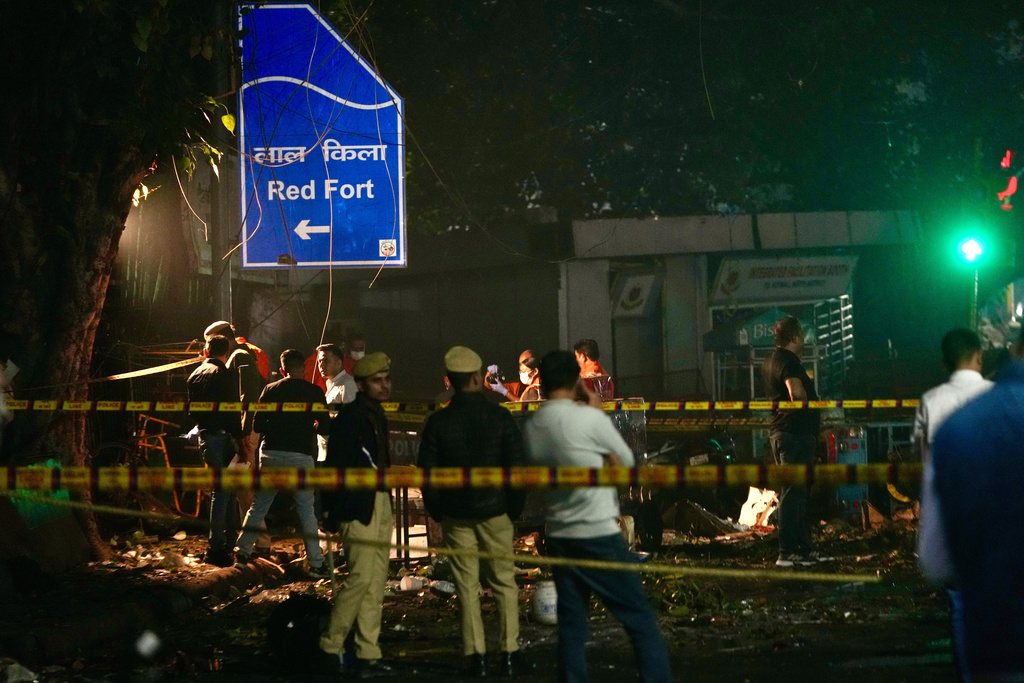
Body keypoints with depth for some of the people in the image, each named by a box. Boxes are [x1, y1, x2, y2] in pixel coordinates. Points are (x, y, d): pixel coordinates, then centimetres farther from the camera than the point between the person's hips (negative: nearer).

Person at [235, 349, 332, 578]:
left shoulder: (271, 390, 5)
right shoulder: (314, 392, 0)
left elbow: (258, 426, 4)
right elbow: (325, 427, 1)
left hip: (271, 454, 2)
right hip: (301, 456, -2)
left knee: (258, 506, 13)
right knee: (306, 510, 3)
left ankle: (242, 552, 13)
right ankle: (315, 564, 3)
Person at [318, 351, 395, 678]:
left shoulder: (377, 415, 15)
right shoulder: (349, 417, -12)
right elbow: (334, 465, -15)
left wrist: (388, 506, 19)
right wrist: (331, 512, -17)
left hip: (380, 506, 9)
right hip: (358, 507, -9)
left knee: (376, 581, 7)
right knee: (361, 577, -12)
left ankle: (368, 655, 10)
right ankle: (330, 646, -1)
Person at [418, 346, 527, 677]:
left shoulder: (438, 422, -5)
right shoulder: (500, 417, -8)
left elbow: (427, 473, -2)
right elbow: (517, 467, -6)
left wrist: (437, 512, 9)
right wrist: (515, 507, 5)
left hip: (456, 516, 1)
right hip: (495, 512, -1)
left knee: (467, 587, 5)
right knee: (504, 583, 9)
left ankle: (475, 655, 2)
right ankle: (509, 652, 7)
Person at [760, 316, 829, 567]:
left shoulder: (771, 360, 17)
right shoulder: (788, 361, -15)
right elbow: (796, 391, -30)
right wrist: (807, 402, -10)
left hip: (780, 431, 11)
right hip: (795, 432, -11)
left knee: (798, 493, 16)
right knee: (793, 493, -10)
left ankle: (805, 548, 23)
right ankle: (787, 553, -12)